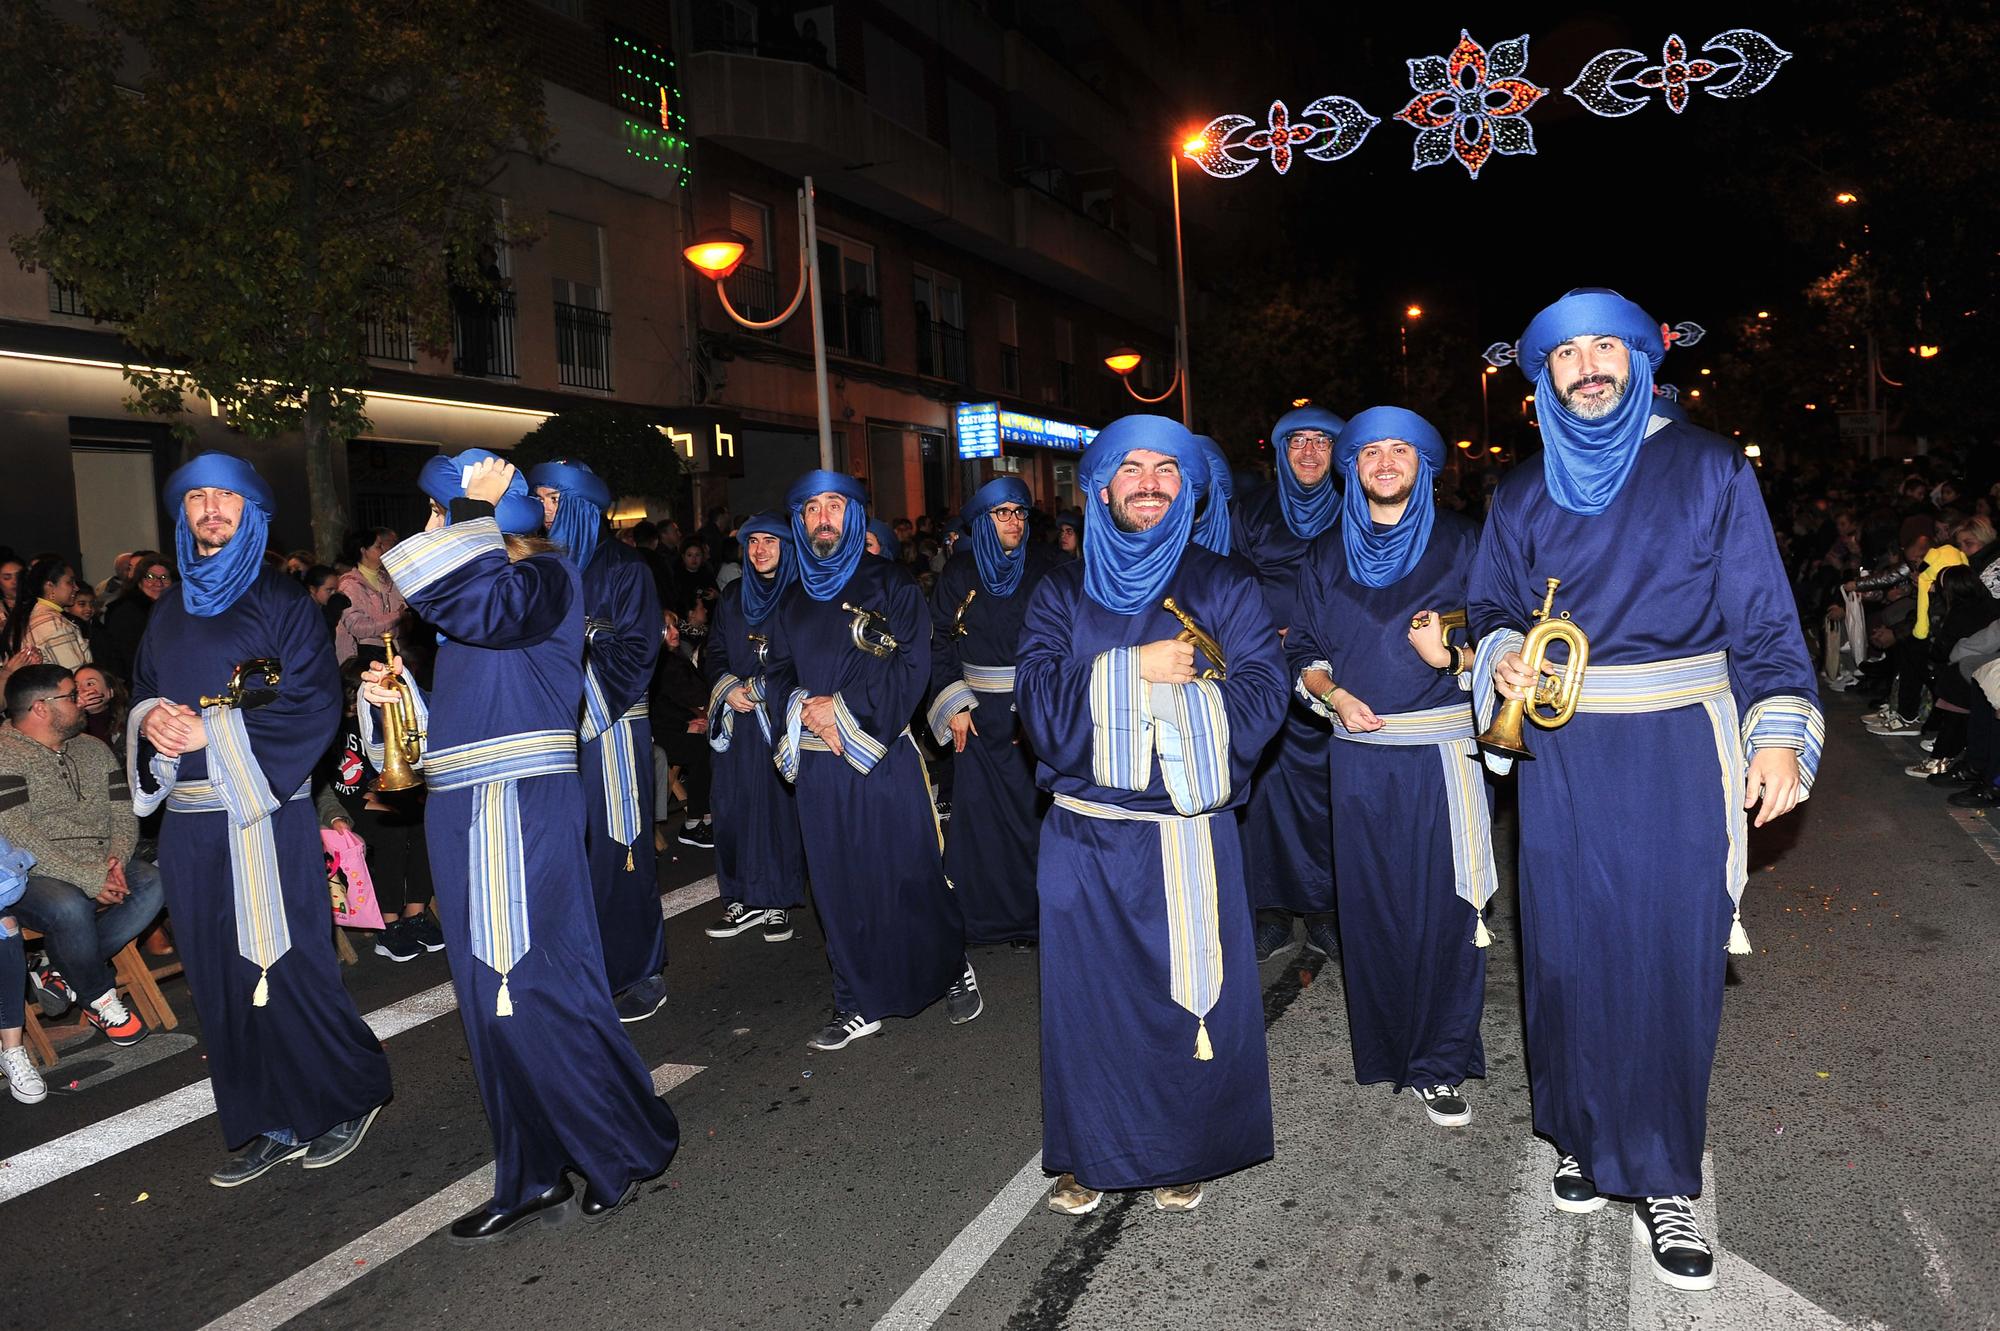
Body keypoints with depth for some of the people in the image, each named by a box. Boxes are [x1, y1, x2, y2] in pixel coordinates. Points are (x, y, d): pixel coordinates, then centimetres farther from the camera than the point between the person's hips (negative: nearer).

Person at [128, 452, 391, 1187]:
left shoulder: (283, 601, -2)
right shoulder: (169, 612, 16)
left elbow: (316, 701, -10)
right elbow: (142, 694, 18)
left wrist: (211, 731, -16)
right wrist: (151, 719, -5)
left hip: (262, 815, -6)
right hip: (188, 822, 6)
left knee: (283, 969, -4)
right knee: (219, 978, 7)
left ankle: (352, 1097, 15)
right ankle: (273, 1125, 19)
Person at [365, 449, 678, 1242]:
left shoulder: (545, 579, -7)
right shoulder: (466, 583, 19)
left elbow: (482, 605, -30)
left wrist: (476, 511, -18)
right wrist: (392, 691, 8)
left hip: (521, 810, -9)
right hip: (461, 812, 9)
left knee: (535, 988, -6)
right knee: (492, 997, 11)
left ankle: (631, 1145, 13)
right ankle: (534, 1180, 22)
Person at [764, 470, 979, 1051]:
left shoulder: (891, 585, 0)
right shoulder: (794, 602, 16)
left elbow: (911, 667, -9)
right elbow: (777, 676, 12)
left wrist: (842, 706, -14)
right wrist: (804, 710, -9)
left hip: (885, 756, -4)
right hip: (817, 764, 4)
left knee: (910, 875, -1)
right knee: (838, 884, 7)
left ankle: (955, 972, 22)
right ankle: (858, 1006, 18)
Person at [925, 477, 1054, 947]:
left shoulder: (1043, 572, 2)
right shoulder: (958, 575, 3)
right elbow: (939, 643, 3)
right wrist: (954, 704, -5)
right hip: (980, 713, 0)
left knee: (1033, 807, 0)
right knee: (979, 810, 1)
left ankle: (1032, 912, 12)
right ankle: (982, 915, 12)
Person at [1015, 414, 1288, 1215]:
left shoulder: (1223, 586, 5)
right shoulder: (1063, 592, 9)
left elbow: (1259, 701, -7)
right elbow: (1039, 701, -5)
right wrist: (1135, 667, -16)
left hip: (1191, 833, -1)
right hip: (1086, 836, 2)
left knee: (1191, 992, 5)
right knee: (1088, 993, 8)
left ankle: (1184, 1155, 27)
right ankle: (1090, 1155, 27)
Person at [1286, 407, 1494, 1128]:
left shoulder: (1460, 542, 4)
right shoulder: (1326, 555, 11)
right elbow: (1301, 649, 13)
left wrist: (1451, 655, -17)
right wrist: (1334, 694, -6)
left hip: (1442, 753, -2)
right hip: (1359, 754, 2)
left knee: (1443, 906, -3)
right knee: (1369, 902, 5)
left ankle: (1439, 1065, 9)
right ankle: (1384, 1049, 20)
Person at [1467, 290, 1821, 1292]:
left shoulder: (1708, 469, 2)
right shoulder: (1522, 494, 9)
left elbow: (1761, 615, 0)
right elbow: (1493, 608, 14)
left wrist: (1779, 731, -10)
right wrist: (1502, 657, -9)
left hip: (1680, 754, -2)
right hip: (1561, 758, 2)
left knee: (1671, 956, 0)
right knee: (1571, 949, 6)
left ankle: (1661, 1178, 15)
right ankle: (1582, 1134, 27)